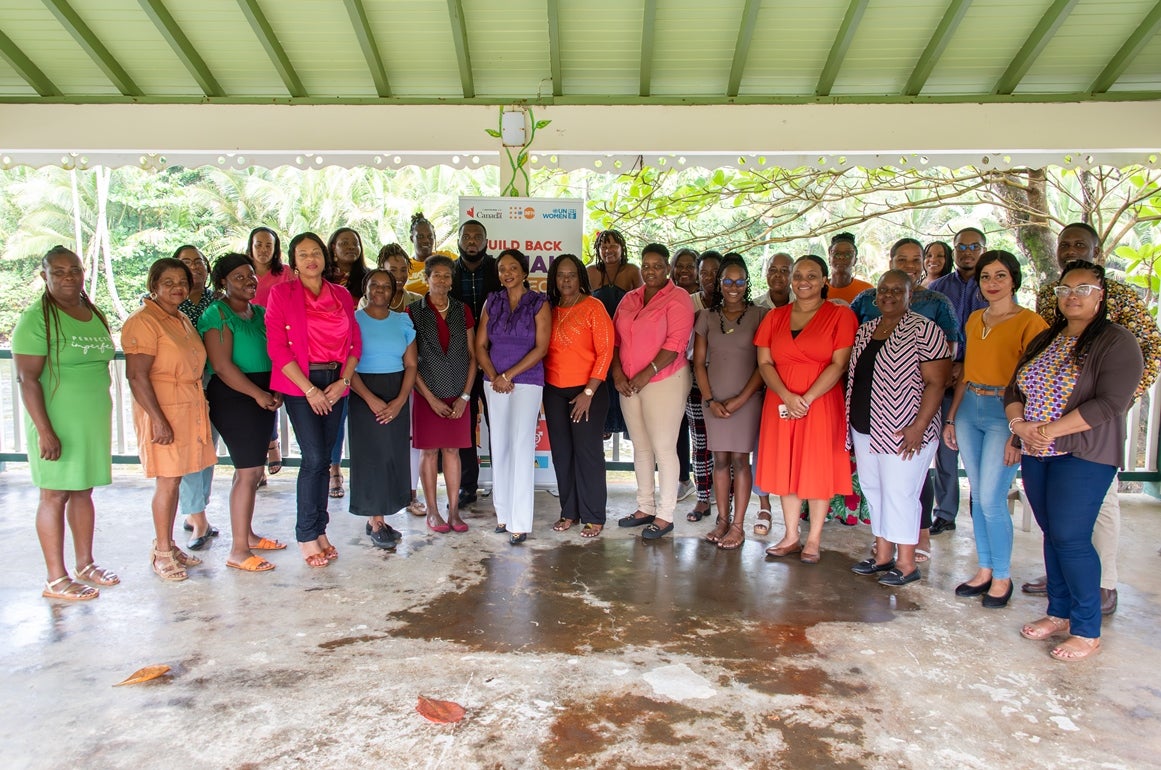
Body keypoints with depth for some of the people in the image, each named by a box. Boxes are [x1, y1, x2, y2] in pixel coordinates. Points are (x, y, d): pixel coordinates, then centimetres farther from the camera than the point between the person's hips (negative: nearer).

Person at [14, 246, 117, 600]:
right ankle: (56, 579, 9)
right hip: (57, 424, -6)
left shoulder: (95, 314, 10)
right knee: (55, 495, 1)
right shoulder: (36, 319, -11)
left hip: (94, 421, 6)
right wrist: (45, 431, -20)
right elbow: (27, 379, -15)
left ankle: (85, 564, 25)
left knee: (83, 491, 14)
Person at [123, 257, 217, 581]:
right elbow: (137, 376, -18)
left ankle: (169, 545, 23)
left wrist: (201, 407, 16)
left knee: (175, 480, 13)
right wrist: (159, 420, -22)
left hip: (190, 409, 8)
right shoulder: (143, 322, -12)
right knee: (167, 481, -3)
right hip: (163, 412, -8)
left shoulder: (183, 320, 15)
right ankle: (162, 553, 10)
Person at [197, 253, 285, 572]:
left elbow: (271, 353, 17)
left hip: (263, 396, 8)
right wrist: (258, 394, -18)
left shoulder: (259, 312, 15)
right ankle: (238, 551, -2)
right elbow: (222, 366, -16)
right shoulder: (217, 315, -9)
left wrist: (275, 391, 1)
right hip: (233, 396, -8)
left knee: (251, 469, 14)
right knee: (249, 471, -9)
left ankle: (247, 534, 27)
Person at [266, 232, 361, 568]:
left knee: (324, 458, 8)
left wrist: (343, 382, -6)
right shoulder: (282, 293, -1)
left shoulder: (341, 295, 11)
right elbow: (277, 347, -7)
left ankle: (320, 530, 19)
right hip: (300, 384, -4)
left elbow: (355, 342, 9)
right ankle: (306, 536, 5)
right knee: (314, 458, -9)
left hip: (336, 384, 4)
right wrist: (309, 389, -13)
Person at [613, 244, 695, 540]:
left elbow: (676, 342, -16)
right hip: (629, 384, 7)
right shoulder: (629, 299, 14)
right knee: (641, 447, 13)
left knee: (663, 448, -4)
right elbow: (615, 339, 12)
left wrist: (647, 373, -19)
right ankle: (645, 508, 24)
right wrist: (617, 372, -2)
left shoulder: (678, 298, -6)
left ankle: (665, 516, 6)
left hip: (664, 380, -6)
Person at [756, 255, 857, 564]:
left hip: (821, 404, -4)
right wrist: (787, 396, -12)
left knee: (817, 470, 3)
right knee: (785, 469, 8)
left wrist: (807, 398, -16)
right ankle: (791, 537, 20)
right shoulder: (775, 317, 10)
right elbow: (764, 362, 3)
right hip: (781, 404, 4)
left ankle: (814, 540, 15)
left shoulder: (840, 315, -1)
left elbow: (839, 364, -9)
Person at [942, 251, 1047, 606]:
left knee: (991, 500, -5)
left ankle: (1002, 577, 13)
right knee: (977, 496, 11)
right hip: (969, 410, 6)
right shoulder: (974, 319, 12)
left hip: (1004, 414, -6)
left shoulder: (1029, 322, -9)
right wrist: (950, 417, 14)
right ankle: (984, 570, 23)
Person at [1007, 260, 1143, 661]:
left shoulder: (1117, 342, -7)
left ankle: (1087, 631, 8)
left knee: (1070, 539, -6)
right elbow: (1014, 390, 10)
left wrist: (1051, 430, -19)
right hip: (1036, 454, 6)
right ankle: (1059, 614, 25)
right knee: (1052, 535, 12)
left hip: (1083, 456, -6)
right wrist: (1020, 424, -9)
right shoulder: (1044, 341, 14)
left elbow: (1110, 403, -17)